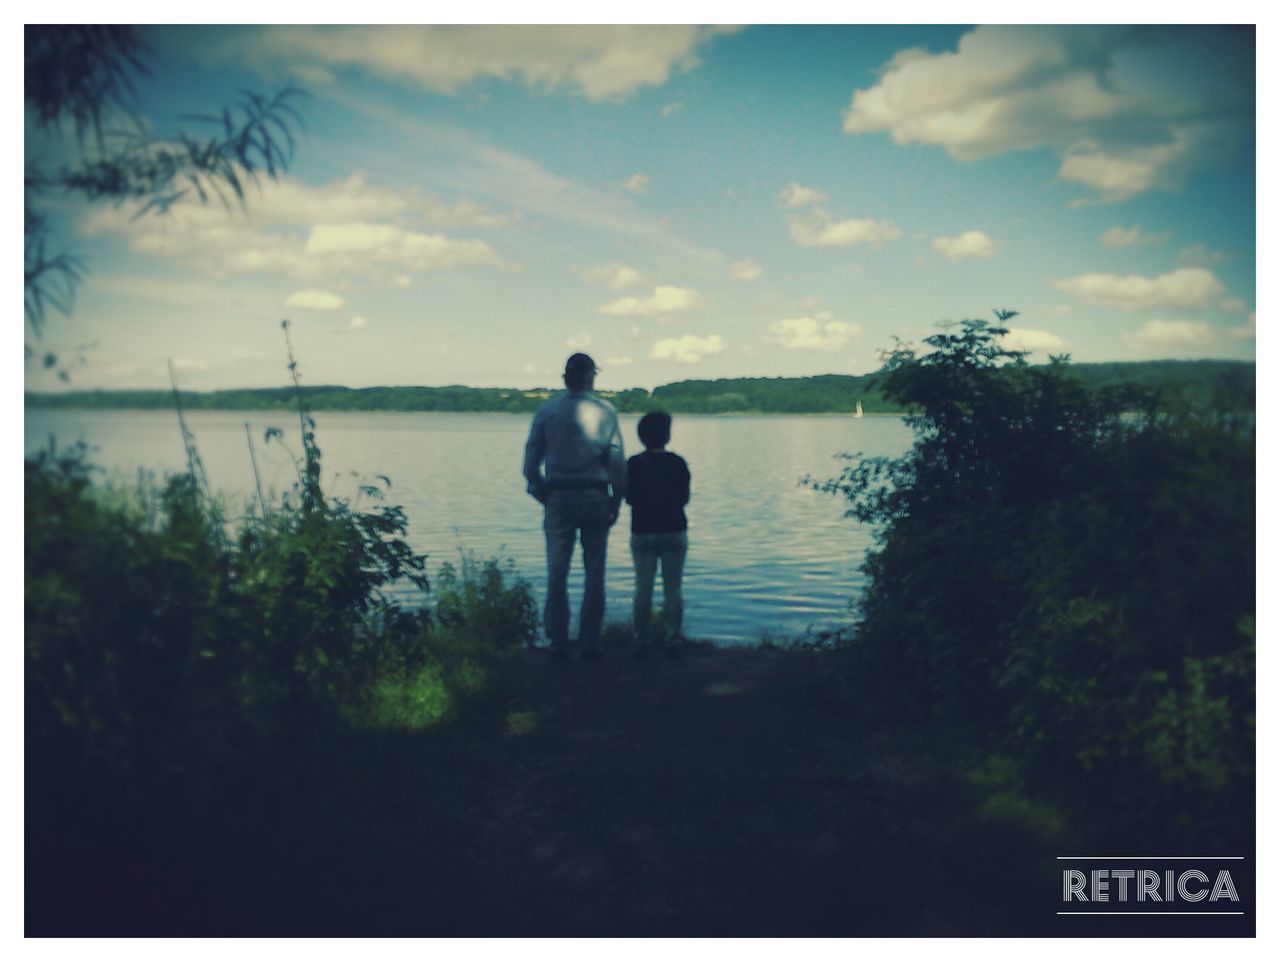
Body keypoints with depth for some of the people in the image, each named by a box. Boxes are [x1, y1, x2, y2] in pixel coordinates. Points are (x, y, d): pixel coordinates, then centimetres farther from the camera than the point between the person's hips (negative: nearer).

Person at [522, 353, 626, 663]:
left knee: (557, 575, 5)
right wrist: (616, 501, 5)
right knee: (594, 574, 6)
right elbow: (617, 461, -3)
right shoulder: (605, 411, 0)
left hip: (559, 499, 1)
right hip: (596, 498, -1)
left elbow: (531, 463, 3)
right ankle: (590, 644, 7)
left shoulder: (546, 411, 4)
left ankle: (558, 644, 6)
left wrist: (544, 498, 12)